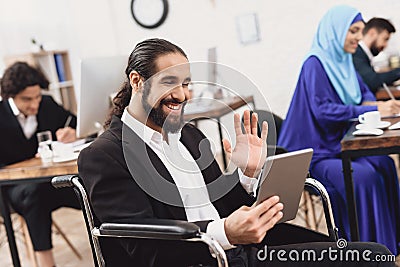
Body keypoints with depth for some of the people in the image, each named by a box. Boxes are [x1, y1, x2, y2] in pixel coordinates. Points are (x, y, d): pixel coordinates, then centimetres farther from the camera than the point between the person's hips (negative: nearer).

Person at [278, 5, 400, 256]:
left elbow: (364, 93, 15)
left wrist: (374, 104, -10)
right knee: (363, 176, -25)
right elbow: (323, 110, -25)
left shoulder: (344, 61, 10)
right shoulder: (315, 64, -15)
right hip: (315, 153, -8)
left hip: (338, 145, 8)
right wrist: (373, 109, -27)